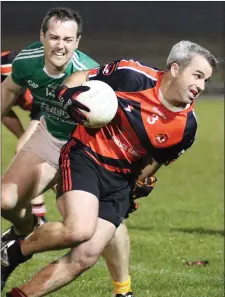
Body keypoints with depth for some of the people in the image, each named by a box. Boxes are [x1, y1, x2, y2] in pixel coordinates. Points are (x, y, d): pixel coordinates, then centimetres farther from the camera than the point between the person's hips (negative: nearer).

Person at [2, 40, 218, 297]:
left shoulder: (186, 127, -3)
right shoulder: (133, 76, -16)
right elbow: (81, 77, -1)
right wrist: (68, 93, -20)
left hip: (120, 182, 5)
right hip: (85, 157, -5)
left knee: (85, 257, -7)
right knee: (79, 230, -29)